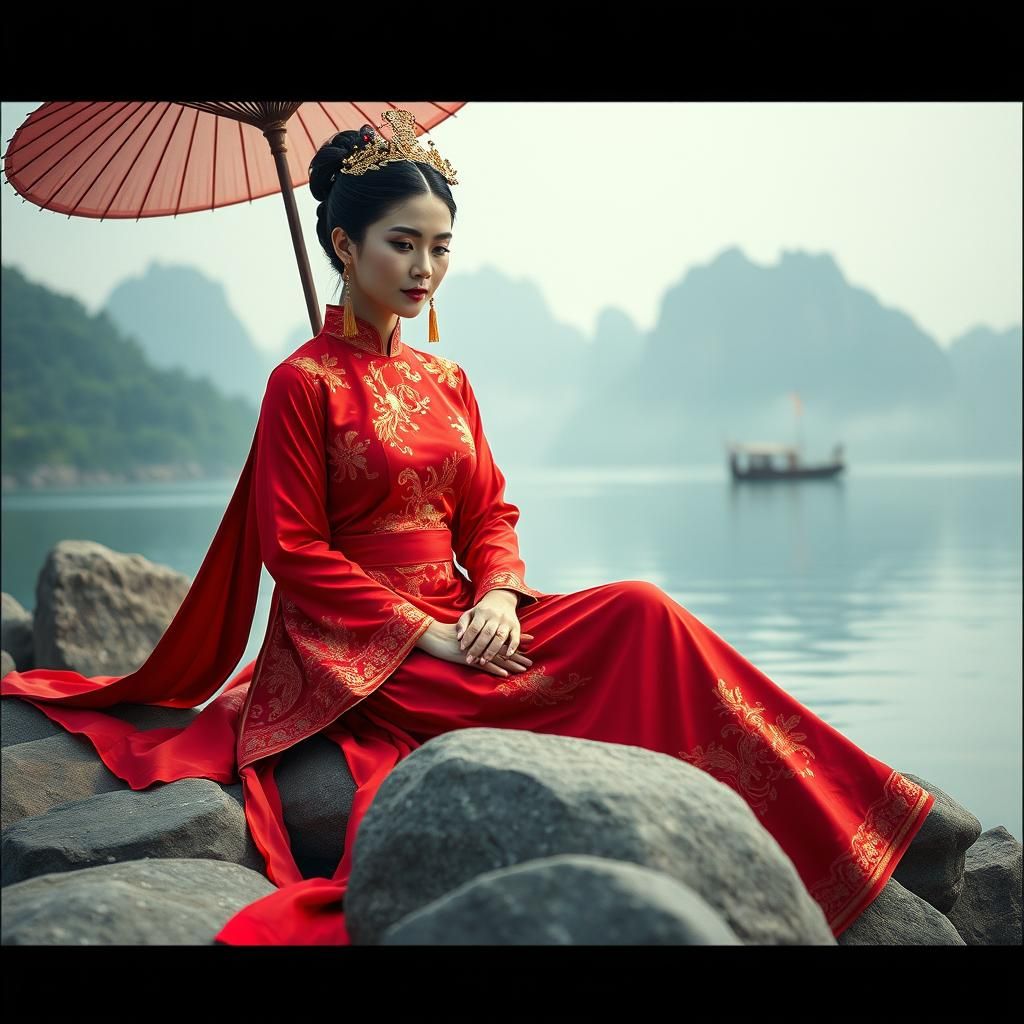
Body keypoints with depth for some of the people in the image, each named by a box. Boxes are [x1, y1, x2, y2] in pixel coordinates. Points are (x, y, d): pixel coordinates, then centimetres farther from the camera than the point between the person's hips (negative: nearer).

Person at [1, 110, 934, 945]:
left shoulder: (446, 380, 15)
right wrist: (427, 633, -16)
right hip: (358, 654, -6)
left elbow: (490, 512, 14)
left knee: (643, 614, -19)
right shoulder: (304, 383, -5)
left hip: (460, 625, 6)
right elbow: (297, 552, -9)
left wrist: (497, 599, -8)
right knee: (640, 621, -25)